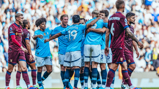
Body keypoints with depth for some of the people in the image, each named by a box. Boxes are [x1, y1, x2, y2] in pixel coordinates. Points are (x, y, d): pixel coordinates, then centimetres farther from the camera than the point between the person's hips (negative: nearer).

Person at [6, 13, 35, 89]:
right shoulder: (12, 27, -9)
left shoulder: (20, 27, 16)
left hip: (20, 50, 7)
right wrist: (21, 47, -23)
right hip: (13, 50, -7)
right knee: (10, 70, 2)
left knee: (24, 68, -5)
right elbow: (13, 39, -17)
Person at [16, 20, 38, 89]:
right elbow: (27, 43, -19)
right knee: (33, 67, 6)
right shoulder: (26, 32, -11)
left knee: (19, 69, 2)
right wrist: (30, 54, -20)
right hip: (26, 51, -7)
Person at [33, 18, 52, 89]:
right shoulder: (37, 32, -6)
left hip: (47, 54, 5)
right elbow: (34, 37, -29)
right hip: (39, 54, -5)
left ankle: (42, 80, 24)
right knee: (40, 70, 0)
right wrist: (37, 36, -50)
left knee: (49, 70, 1)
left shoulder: (48, 31, 9)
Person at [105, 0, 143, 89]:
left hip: (114, 44, 8)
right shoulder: (122, 17, -11)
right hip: (119, 45, -8)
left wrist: (107, 46, 22)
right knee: (114, 66, -7)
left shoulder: (111, 17, 13)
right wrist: (138, 41, -12)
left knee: (124, 65, 9)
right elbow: (128, 32, -18)